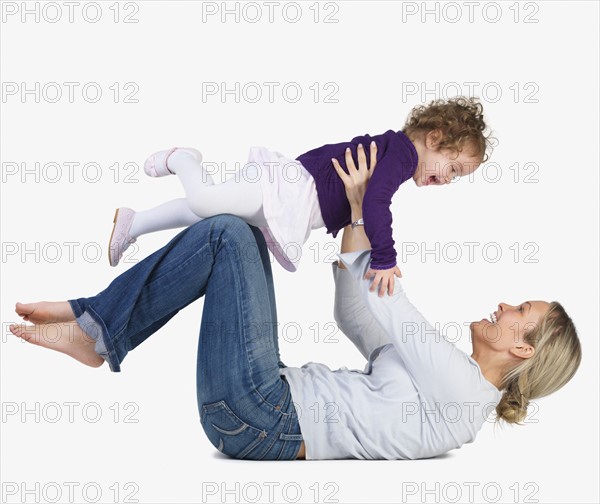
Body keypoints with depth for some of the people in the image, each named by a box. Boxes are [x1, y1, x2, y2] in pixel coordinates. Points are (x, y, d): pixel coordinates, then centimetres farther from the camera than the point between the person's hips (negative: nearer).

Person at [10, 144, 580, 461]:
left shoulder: (461, 391, -9)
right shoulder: (443, 377, 19)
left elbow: (391, 311, -7)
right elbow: (353, 315, 21)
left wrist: (363, 214, 2)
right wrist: (354, 218, 13)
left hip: (256, 417, -9)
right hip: (274, 400, 9)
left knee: (228, 233, -11)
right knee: (236, 232, 7)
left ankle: (100, 330, -4)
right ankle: (95, 327, 3)